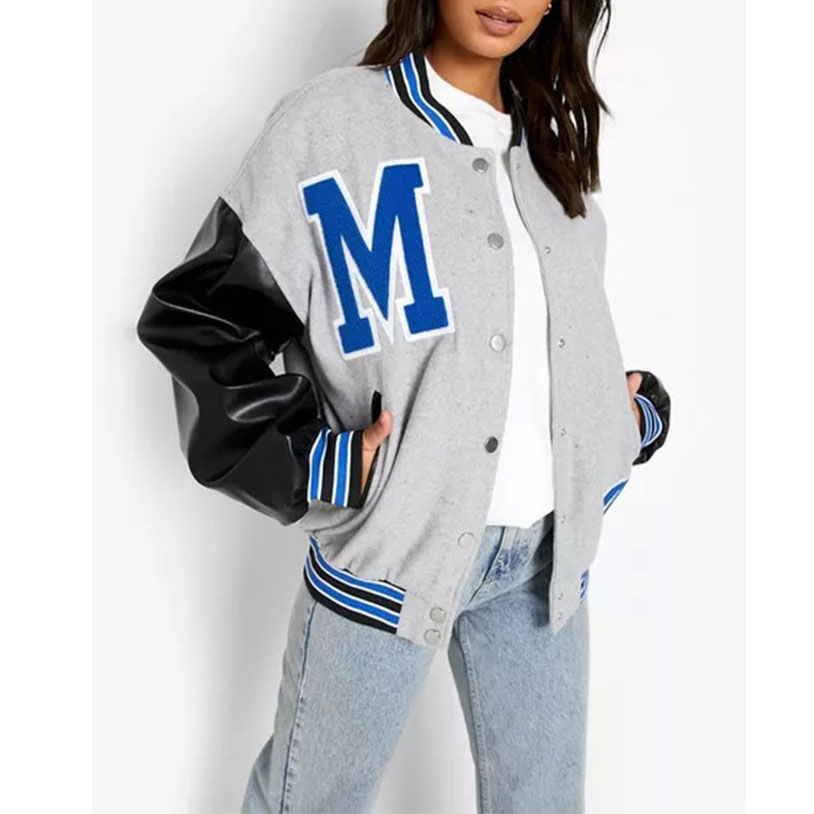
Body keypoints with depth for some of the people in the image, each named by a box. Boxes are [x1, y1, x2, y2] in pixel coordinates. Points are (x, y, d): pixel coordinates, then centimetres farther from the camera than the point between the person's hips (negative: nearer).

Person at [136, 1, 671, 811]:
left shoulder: (553, 142, 12)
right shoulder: (329, 118, -7)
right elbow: (200, 314, -8)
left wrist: (634, 418, 7)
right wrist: (320, 465, -15)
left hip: (546, 547, 5)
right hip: (391, 541, -5)